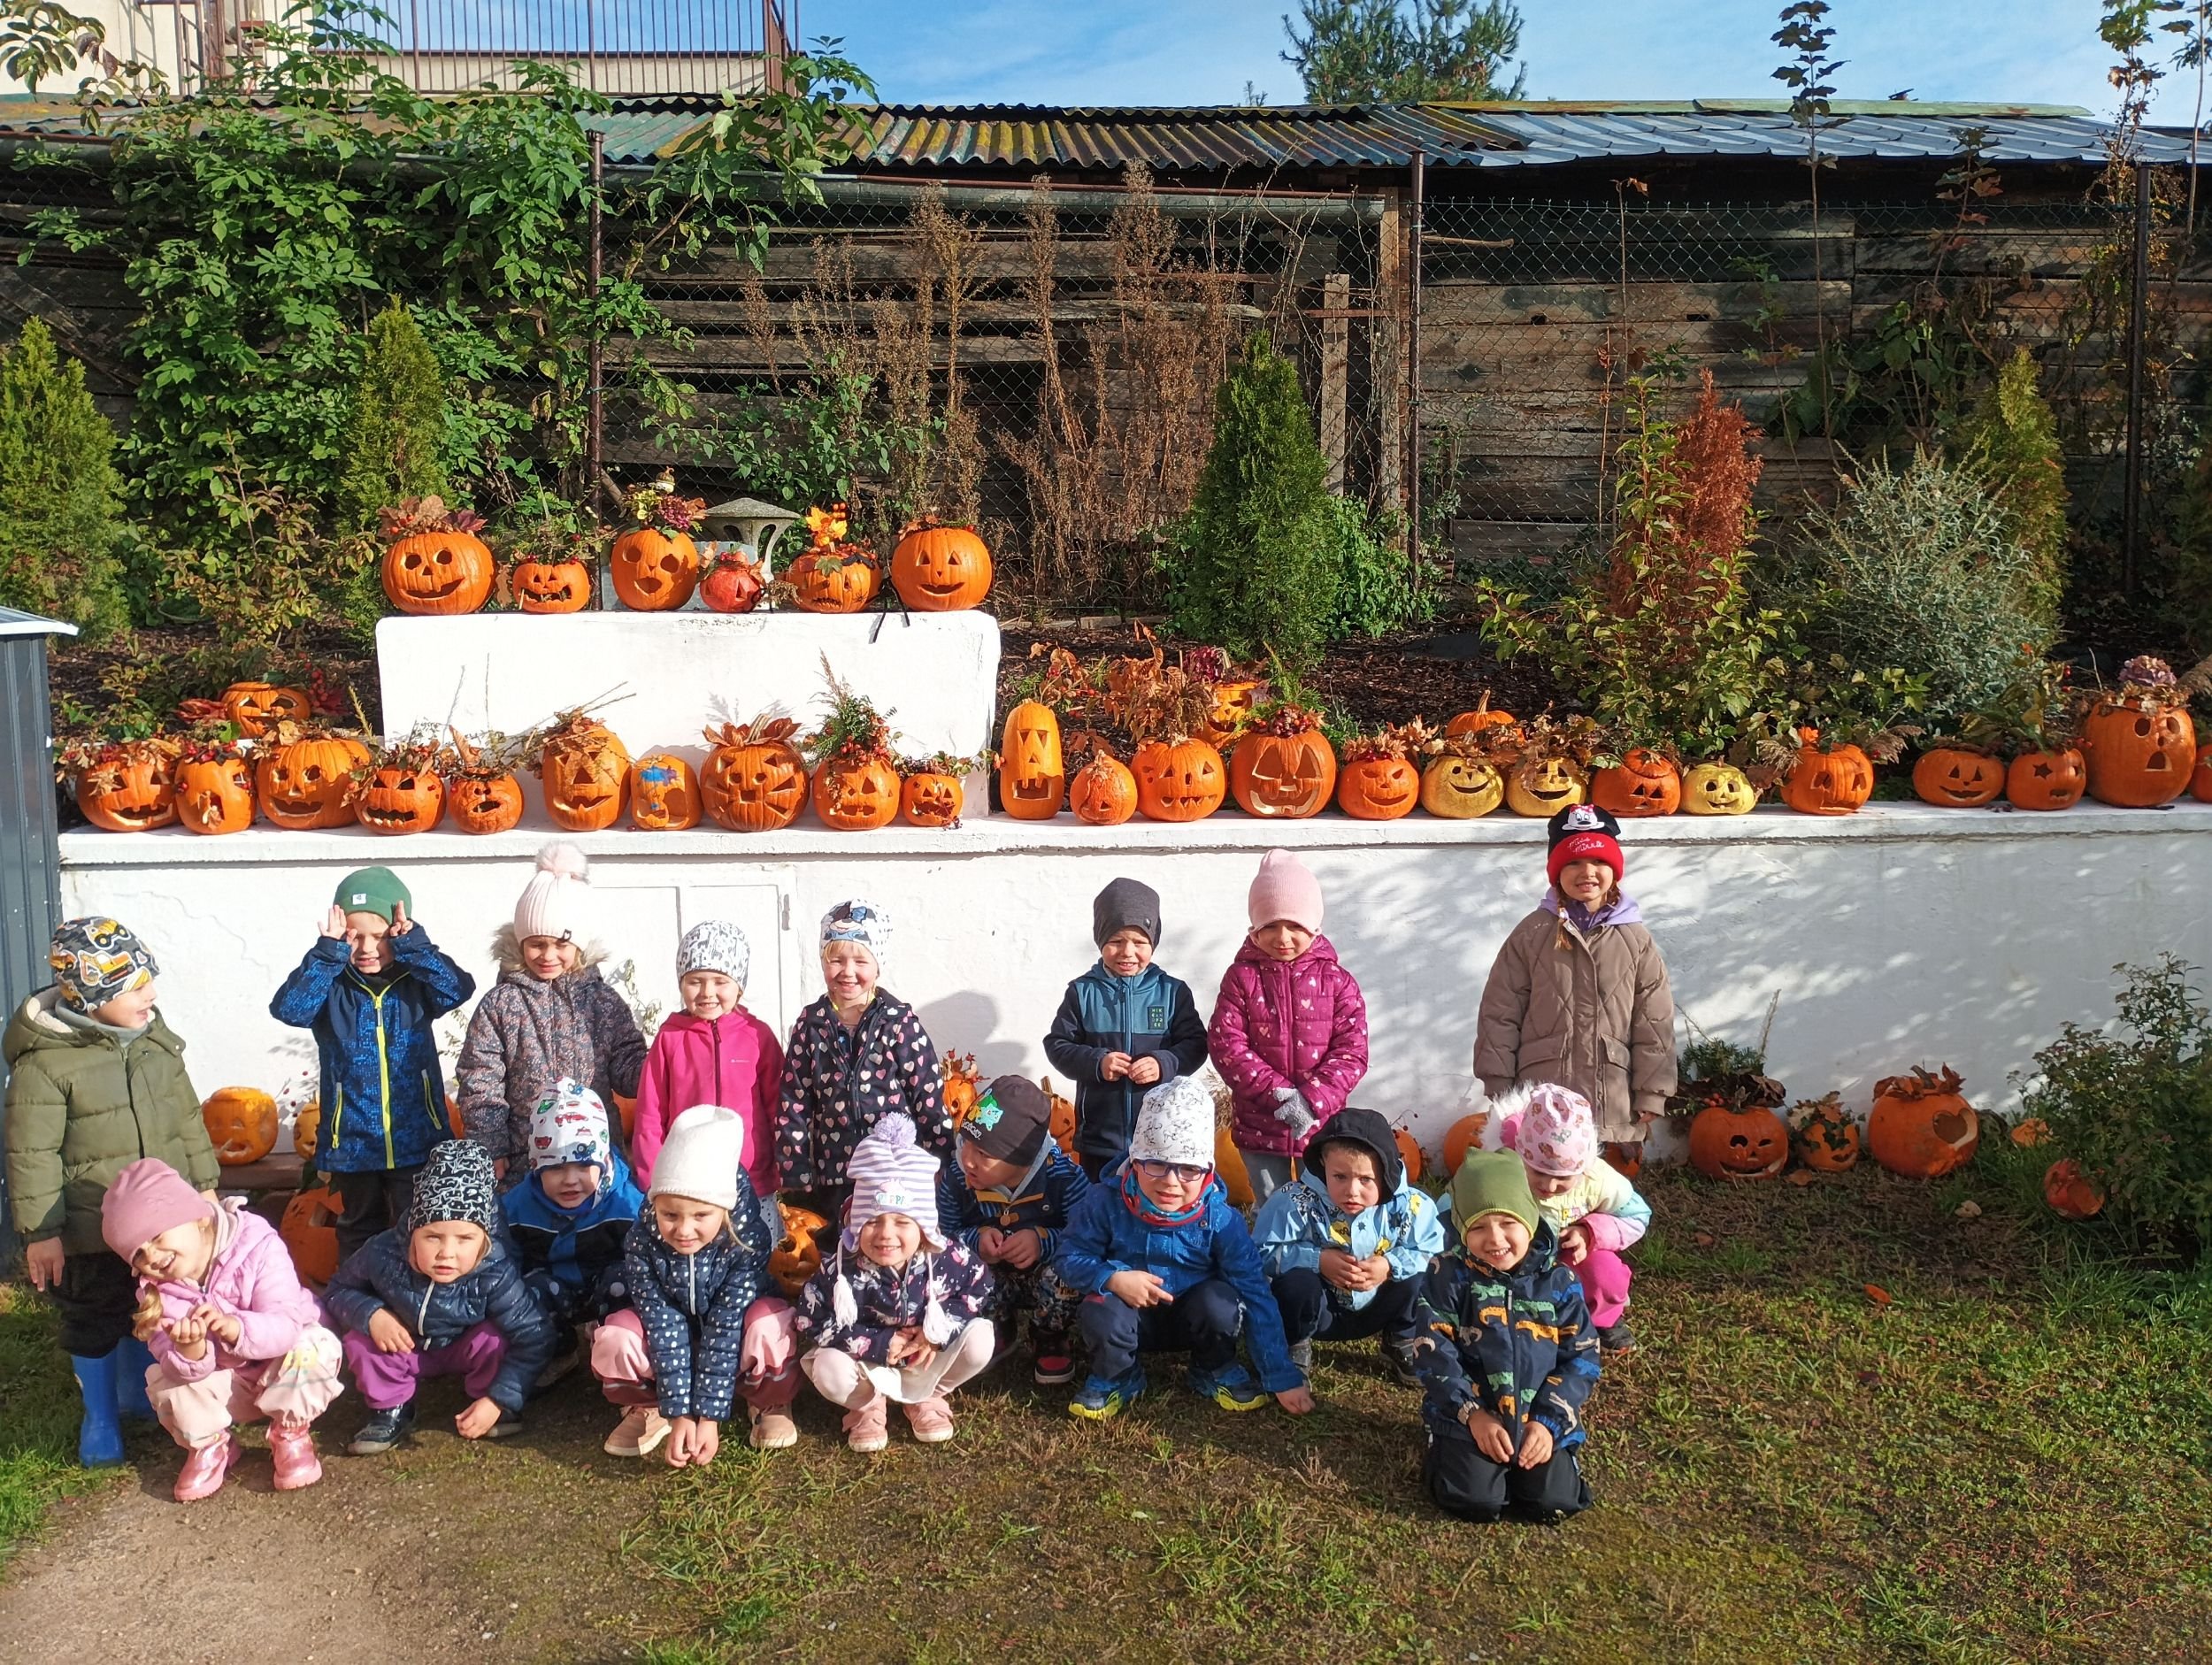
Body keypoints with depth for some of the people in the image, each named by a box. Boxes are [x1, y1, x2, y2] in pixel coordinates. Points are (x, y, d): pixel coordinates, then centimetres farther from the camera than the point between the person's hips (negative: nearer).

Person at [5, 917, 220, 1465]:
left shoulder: (155, 1041, -1)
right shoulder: (44, 1062, -19)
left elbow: (187, 1119, 9)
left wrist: (204, 1184, 12)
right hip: (91, 1232, -5)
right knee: (94, 1324, 12)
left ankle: (136, 1392, 43)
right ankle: (98, 1417, 31)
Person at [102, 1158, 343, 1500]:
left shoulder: (258, 1248, -25)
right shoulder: (156, 1289, -13)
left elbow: (286, 1326, -31)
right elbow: (172, 1362, -23)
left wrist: (235, 1328, -51)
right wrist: (190, 1351, -47)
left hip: (283, 1377, -3)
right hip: (225, 1386, 3)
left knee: (316, 1346, -32)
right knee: (164, 1380, -23)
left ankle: (290, 1434, -6)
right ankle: (209, 1444, 5)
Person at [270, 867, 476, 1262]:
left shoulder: (416, 984, -3)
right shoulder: (332, 988, -4)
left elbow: (459, 987, -21)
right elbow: (288, 1007, -22)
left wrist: (412, 945, -24)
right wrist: (330, 951, -25)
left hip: (416, 1140, -1)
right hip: (352, 1142, 1)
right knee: (360, 1233, 20)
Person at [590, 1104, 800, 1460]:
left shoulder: (749, 1239, -31)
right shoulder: (643, 1242, -26)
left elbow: (725, 1327, -29)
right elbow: (665, 1328, -26)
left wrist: (709, 1417, -30)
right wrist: (680, 1414, -29)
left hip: (733, 1347, -2)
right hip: (667, 1342, 2)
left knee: (770, 1327, -35)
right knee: (615, 1339, -29)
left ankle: (769, 1404, -3)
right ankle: (646, 1408, 3)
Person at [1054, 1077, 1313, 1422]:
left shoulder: (1220, 1218, -19)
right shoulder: (1107, 1202, -19)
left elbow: (1257, 1293, -18)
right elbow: (1068, 1257, -9)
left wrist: (1282, 1377, -20)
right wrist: (1112, 1278, -31)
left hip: (1192, 1320, 1)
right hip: (1132, 1316, 0)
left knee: (1220, 1300, -32)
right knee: (1100, 1312, -34)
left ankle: (1216, 1371, 2)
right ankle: (1116, 1379, 1)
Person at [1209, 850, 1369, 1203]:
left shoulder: (1336, 980, -3)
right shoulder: (1241, 978, -4)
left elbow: (1352, 1051, -7)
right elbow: (1225, 1045, -11)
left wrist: (1311, 1100, -20)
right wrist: (1277, 1094, -20)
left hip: (1321, 1124, 0)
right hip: (1259, 1127, 0)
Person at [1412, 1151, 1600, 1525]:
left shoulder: (1558, 1281, 1)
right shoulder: (1450, 1274, -5)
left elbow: (1582, 1356, 2)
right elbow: (1432, 1350, -8)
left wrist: (1549, 1421, -10)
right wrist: (1472, 1413, -16)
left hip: (1542, 1419, 2)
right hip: (1468, 1414, -2)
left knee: (1553, 1502, -14)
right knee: (1476, 1501, -20)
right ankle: (1444, 1454, 13)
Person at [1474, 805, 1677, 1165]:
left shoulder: (1636, 940, 5)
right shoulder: (1531, 935, 1)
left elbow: (1654, 1024, 6)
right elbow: (1499, 1017, 2)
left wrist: (1650, 1095, 3)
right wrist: (1498, 1092, 0)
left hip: (1613, 1109, 1)